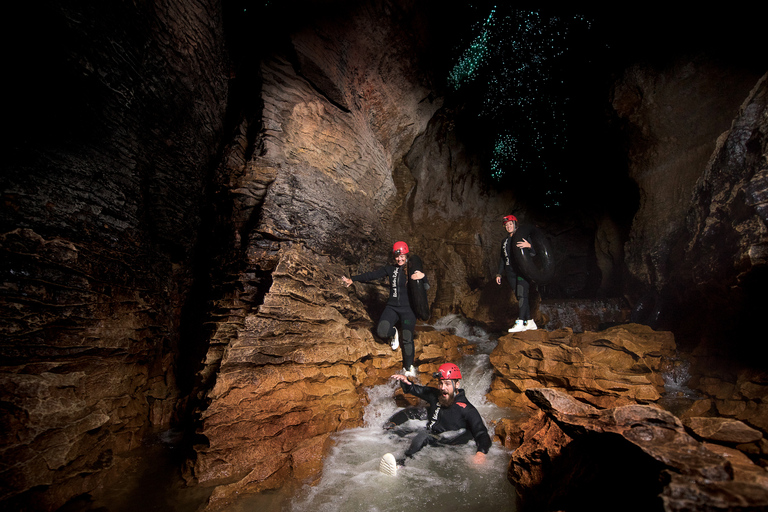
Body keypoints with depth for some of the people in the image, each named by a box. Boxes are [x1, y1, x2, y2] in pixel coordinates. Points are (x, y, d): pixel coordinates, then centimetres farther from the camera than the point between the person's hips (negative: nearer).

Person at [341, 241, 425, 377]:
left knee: (407, 339, 0)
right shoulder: (390, 269, 6)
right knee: (381, 331, -19)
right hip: (392, 307, 2)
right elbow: (372, 275, 8)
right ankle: (393, 333, 18)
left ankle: (408, 367, 22)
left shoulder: (413, 271, -3)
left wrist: (420, 278, -31)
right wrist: (352, 279, 8)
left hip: (408, 309, -2)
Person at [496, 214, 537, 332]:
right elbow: (503, 258, 23)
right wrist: (499, 274, 19)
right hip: (511, 273, 6)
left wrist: (529, 246, -30)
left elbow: (534, 253, -7)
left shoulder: (523, 236, 0)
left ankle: (520, 323, -19)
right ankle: (530, 322, 11)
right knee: (520, 297, 4)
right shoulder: (505, 241, 18)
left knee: (522, 295, -15)